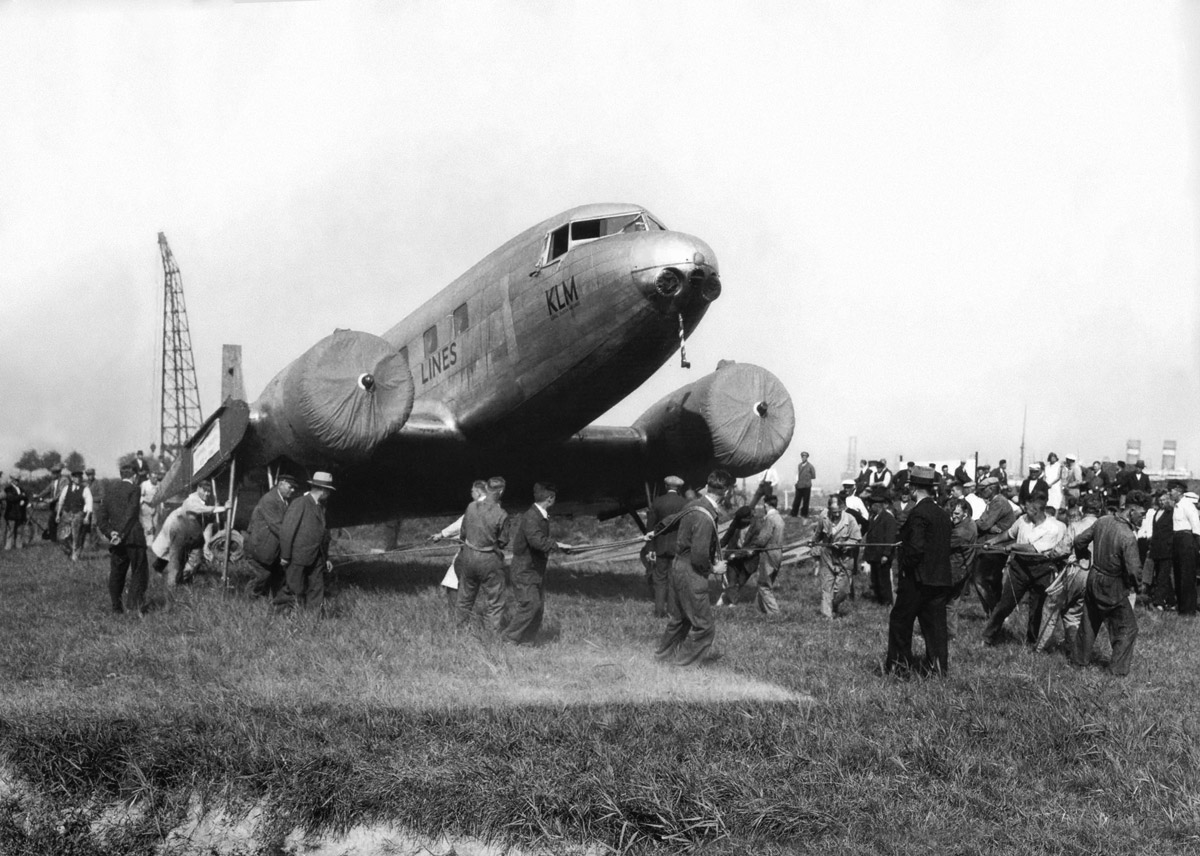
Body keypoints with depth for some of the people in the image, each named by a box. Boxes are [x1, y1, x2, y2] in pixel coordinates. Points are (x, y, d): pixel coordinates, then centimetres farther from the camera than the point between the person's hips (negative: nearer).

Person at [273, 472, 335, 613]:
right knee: (294, 589, -3)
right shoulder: (300, 504, -11)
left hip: (316, 558, 8)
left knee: (317, 589, 2)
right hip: (297, 558, -8)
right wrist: (285, 556, -14)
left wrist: (326, 558, 19)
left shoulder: (320, 507, 17)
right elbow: (286, 530, -13)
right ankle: (279, 609, 13)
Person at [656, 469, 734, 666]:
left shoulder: (693, 504, 0)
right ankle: (684, 658, 19)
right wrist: (713, 568, -10)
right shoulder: (704, 518, -28)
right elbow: (699, 557, -26)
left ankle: (665, 651, 41)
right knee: (703, 624, 6)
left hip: (679, 566, 9)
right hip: (691, 574, -9)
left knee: (680, 617, 26)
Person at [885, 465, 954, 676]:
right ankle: (938, 664, 8)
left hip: (918, 579, -7)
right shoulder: (942, 514, 10)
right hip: (941, 578, 7)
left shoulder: (918, 513, -16)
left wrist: (905, 565, -10)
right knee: (935, 623, 9)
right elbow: (945, 546, 13)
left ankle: (899, 664, 11)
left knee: (900, 621, 6)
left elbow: (916, 547, -24)